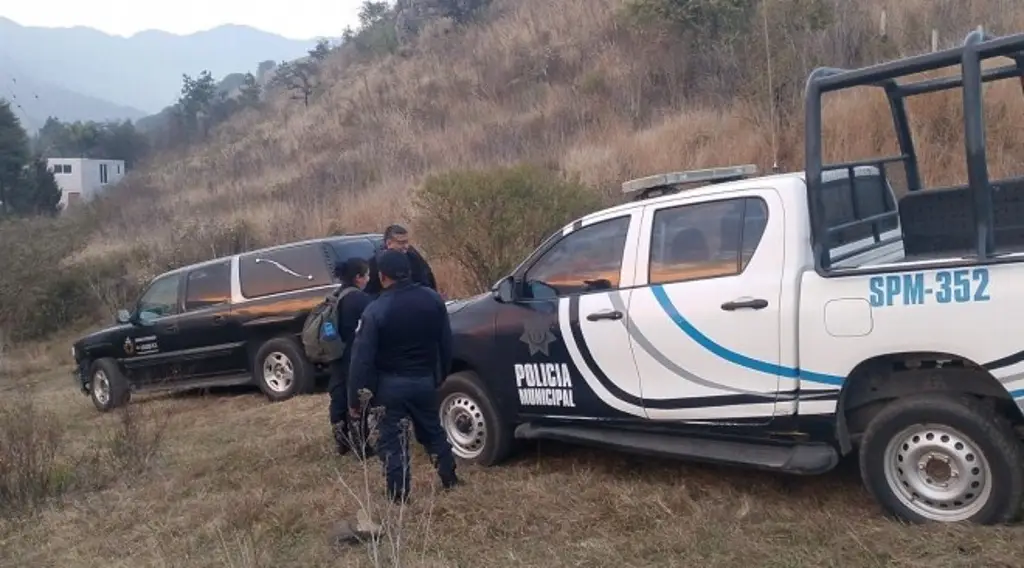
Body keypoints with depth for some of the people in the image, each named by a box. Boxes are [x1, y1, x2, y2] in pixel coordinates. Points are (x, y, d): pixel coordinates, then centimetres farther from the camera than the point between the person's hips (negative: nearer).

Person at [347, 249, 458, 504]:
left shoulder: (376, 310, -17)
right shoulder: (433, 300, -3)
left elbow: (362, 358, -16)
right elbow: (446, 343, 6)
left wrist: (355, 399, -10)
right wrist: (441, 375, 19)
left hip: (391, 385, -4)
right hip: (425, 380, 5)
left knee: (391, 440, 7)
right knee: (433, 431, 23)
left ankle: (399, 497, 11)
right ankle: (450, 479, 33)